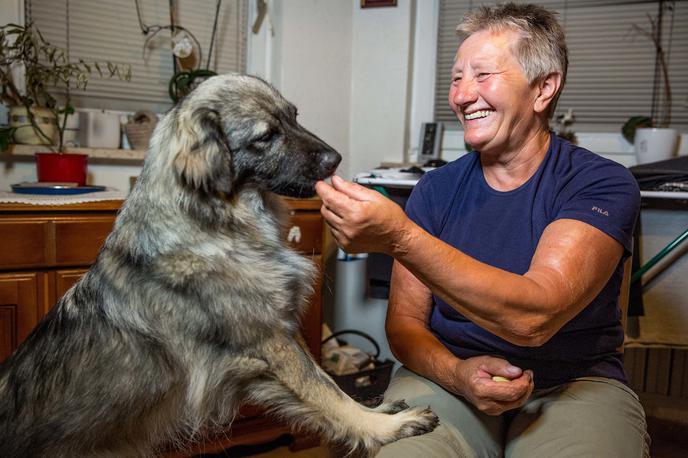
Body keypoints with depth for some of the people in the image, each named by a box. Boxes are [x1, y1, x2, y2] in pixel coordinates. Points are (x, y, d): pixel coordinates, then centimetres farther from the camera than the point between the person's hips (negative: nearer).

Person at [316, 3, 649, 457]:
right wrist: (457, 373, -19)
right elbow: (404, 321, 2)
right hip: (448, 375, 2)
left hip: (574, 385, -1)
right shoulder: (435, 189, 3)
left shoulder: (601, 183, -9)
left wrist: (400, 236, -32)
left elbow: (534, 317, -24)